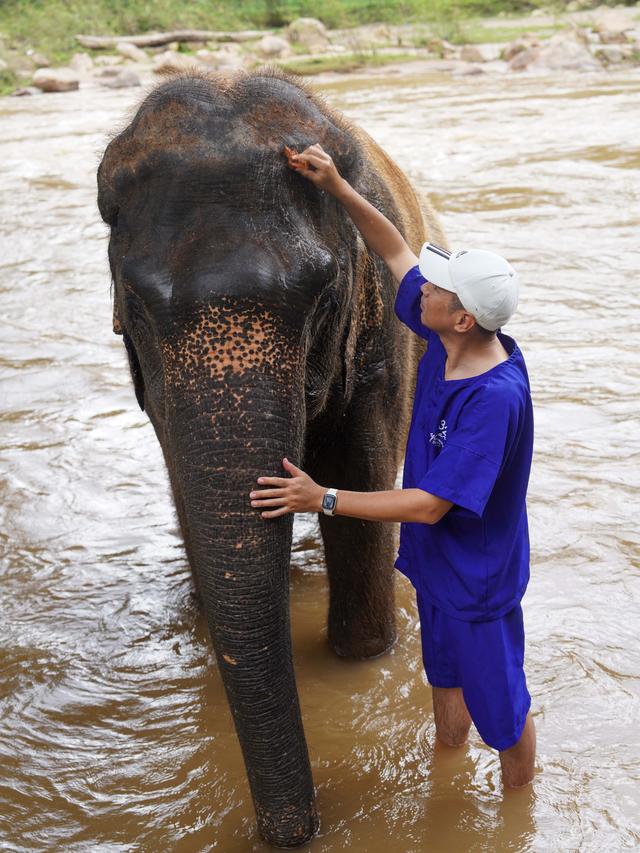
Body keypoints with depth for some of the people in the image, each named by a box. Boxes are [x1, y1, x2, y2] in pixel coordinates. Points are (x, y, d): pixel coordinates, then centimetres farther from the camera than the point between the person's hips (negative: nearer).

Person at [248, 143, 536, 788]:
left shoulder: (495, 397, -35)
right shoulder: (446, 342, -12)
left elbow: (430, 504, -33)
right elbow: (394, 252, 3)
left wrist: (324, 500, -31)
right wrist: (336, 186, -8)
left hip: (477, 576, -9)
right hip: (436, 561, 9)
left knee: (500, 706, 13)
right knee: (444, 676, 30)